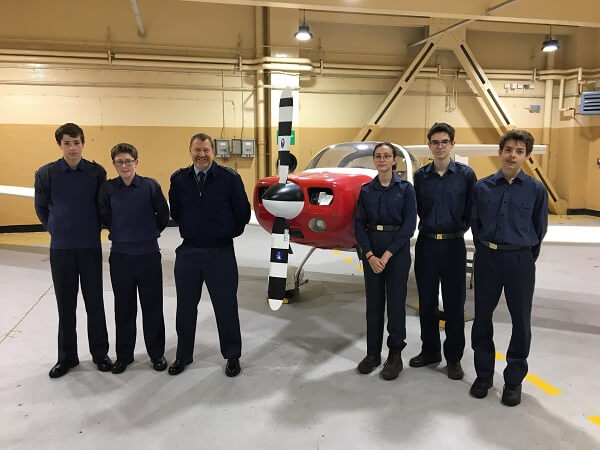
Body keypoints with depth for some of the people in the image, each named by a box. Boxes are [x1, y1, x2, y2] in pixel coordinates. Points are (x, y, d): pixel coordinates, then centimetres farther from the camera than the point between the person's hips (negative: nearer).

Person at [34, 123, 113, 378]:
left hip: (91, 246, 0)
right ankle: (67, 356, 24)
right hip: (61, 248, 0)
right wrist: (56, 229, 10)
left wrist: (93, 229, 9)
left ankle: (100, 353, 21)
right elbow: (41, 207, 8)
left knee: (95, 302, 7)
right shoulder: (46, 173, -5)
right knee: (65, 304, 9)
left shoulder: (97, 172, -5)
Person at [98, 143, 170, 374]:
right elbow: (104, 217, 11)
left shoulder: (150, 186, -8)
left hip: (148, 254, -1)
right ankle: (124, 355, 27)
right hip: (120, 255, 1)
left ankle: (156, 353, 23)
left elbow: (163, 214, 4)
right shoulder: (108, 188, -4)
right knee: (124, 308, 12)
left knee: (152, 307, 8)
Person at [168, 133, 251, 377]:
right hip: (188, 252, 3)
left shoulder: (230, 177, -8)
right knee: (185, 306, 13)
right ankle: (183, 355, 31)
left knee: (226, 306, 6)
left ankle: (232, 356, 24)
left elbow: (242, 211, 0)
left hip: (221, 252, -3)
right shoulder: (178, 179, 2)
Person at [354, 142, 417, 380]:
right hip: (371, 249, 3)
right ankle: (373, 353, 20)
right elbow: (359, 224, 2)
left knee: (396, 301, 3)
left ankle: (395, 355, 15)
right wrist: (370, 255, -10)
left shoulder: (405, 188, -2)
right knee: (373, 301, 8)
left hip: (397, 249, -3)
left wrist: (387, 255, -13)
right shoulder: (366, 190, 6)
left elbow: (409, 225, -8)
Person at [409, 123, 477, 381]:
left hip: (453, 245, -2)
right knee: (426, 301, 10)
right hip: (426, 244, 3)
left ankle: (454, 357, 18)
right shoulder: (420, 176, 4)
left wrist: (460, 228, 2)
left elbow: (472, 210, 2)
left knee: (454, 303, 4)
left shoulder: (466, 174, -3)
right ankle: (430, 350, 26)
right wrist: (429, 226, 8)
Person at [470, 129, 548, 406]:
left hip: (520, 261, -1)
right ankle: (484, 374, 26)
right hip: (487, 258, 2)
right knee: (482, 317, 9)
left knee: (521, 321, 6)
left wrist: (527, 258, 13)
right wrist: (485, 251, 11)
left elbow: (539, 229, 8)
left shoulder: (536, 190, -2)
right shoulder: (482, 187, 1)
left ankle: (514, 380, 23)